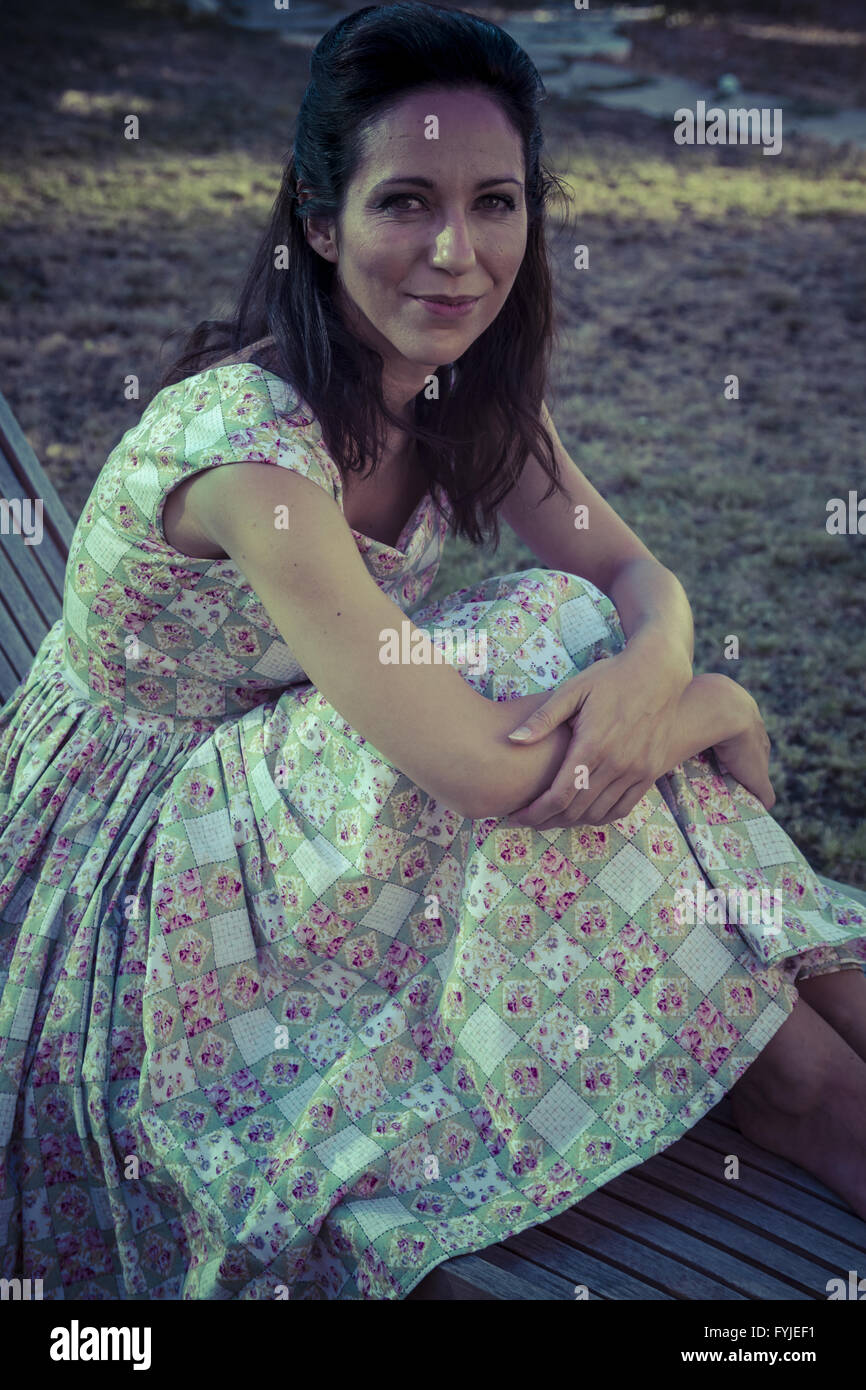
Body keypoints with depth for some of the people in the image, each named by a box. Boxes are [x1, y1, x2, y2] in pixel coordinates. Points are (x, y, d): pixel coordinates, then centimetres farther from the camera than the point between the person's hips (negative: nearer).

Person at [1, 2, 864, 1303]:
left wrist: (649, 675, -29)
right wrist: (721, 709, -22)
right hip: (128, 889, -7)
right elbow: (476, 763, -37)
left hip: (280, 797, 7)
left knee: (600, 670, -16)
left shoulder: (465, 386, -5)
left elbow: (641, 579, -5)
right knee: (545, 648, -25)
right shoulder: (245, 435, -30)